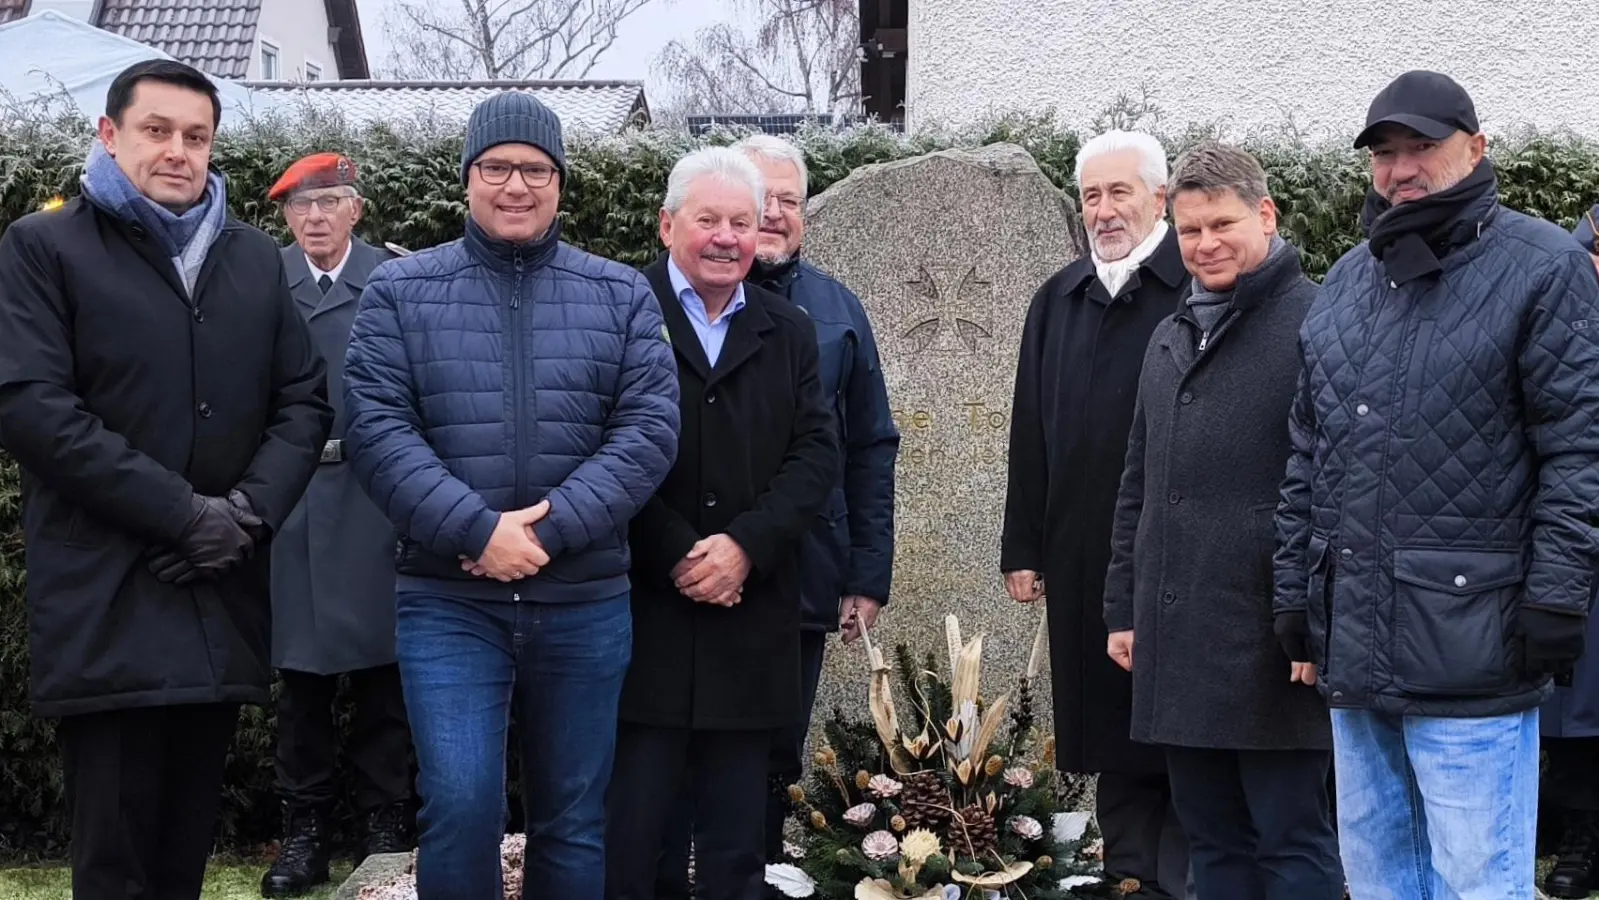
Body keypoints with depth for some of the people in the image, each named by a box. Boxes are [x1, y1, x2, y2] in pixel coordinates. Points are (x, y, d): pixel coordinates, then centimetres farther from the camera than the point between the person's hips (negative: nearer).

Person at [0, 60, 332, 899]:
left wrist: (252, 509, -7)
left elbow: (304, 400, 12)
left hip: (223, 595, 5)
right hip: (105, 604, -4)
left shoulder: (255, 257, 16)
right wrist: (182, 512, -15)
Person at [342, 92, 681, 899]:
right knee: (460, 804, -12)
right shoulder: (400, 292, 4)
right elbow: (377, 430, -6)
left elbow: (649, 430, -3)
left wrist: (551, 529, -15)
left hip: (585, 605, 2)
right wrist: (477, 530, -18)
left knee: (574, 819, 9)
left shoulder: (622, 296, 7)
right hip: (448, 603, -2)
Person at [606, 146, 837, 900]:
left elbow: (816, 454, 4)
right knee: (626, 829, -2)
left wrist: (746, 544, -10)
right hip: (641, 614, -4)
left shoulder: (789, 331, 14)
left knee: (737, 838, 10)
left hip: (751, 624, 4)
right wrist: (675, 557, -13)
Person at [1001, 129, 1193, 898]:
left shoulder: (1198, 290, -6)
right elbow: (1030, 437, 14)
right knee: (1109, 734, 11)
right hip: (1082, 562, 6)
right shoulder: (1057, 302, 13)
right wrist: (1023, 548, 11)